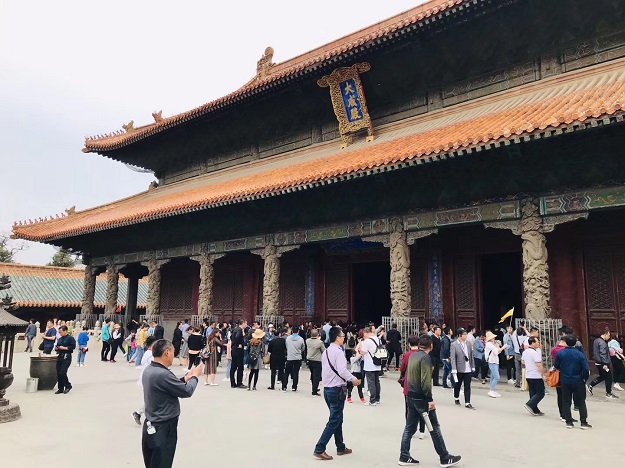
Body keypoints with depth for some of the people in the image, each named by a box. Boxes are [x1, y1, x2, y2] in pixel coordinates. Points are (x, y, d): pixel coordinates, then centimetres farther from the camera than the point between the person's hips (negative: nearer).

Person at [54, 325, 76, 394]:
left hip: (66, 357, -8)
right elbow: (57, 347, 27)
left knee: (62, 373, -13)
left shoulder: (70, 338, -7)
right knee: (58, 373, 7)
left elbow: (73, 347, -16)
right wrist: (56, 348, 4)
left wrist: (63, 348, -16)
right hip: (59, 357, 8)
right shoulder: (59, 339, 18)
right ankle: (61, 389, 17)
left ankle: (68, 386, 7)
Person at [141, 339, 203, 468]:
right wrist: (195, 376, -3)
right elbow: (186, 392, -19)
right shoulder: (163, 374, -28)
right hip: (163, 429, -9)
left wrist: (186, 378, 10)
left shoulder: (148, 370, 2)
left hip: (150, 426, 10)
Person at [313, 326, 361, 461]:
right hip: (337, 390, -9)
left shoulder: (326, 351, 10)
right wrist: (353, 379, -12)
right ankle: (319, 449, -1)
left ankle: (341, 448, 30)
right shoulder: (338, 351, -17)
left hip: (327, 388, 9)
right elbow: (342, 370, -26)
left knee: (337, 419, 19)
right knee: (334, 421, -1)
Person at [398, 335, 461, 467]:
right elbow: (425, 381, -22)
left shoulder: (412, 355, 10)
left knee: (409, 427, 11)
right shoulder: (425, 358, -17)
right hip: (421, 398, -8)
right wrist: (430, 399, -19)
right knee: (434, 428, 3)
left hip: (411, 396, 8)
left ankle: (404, 457, 13)